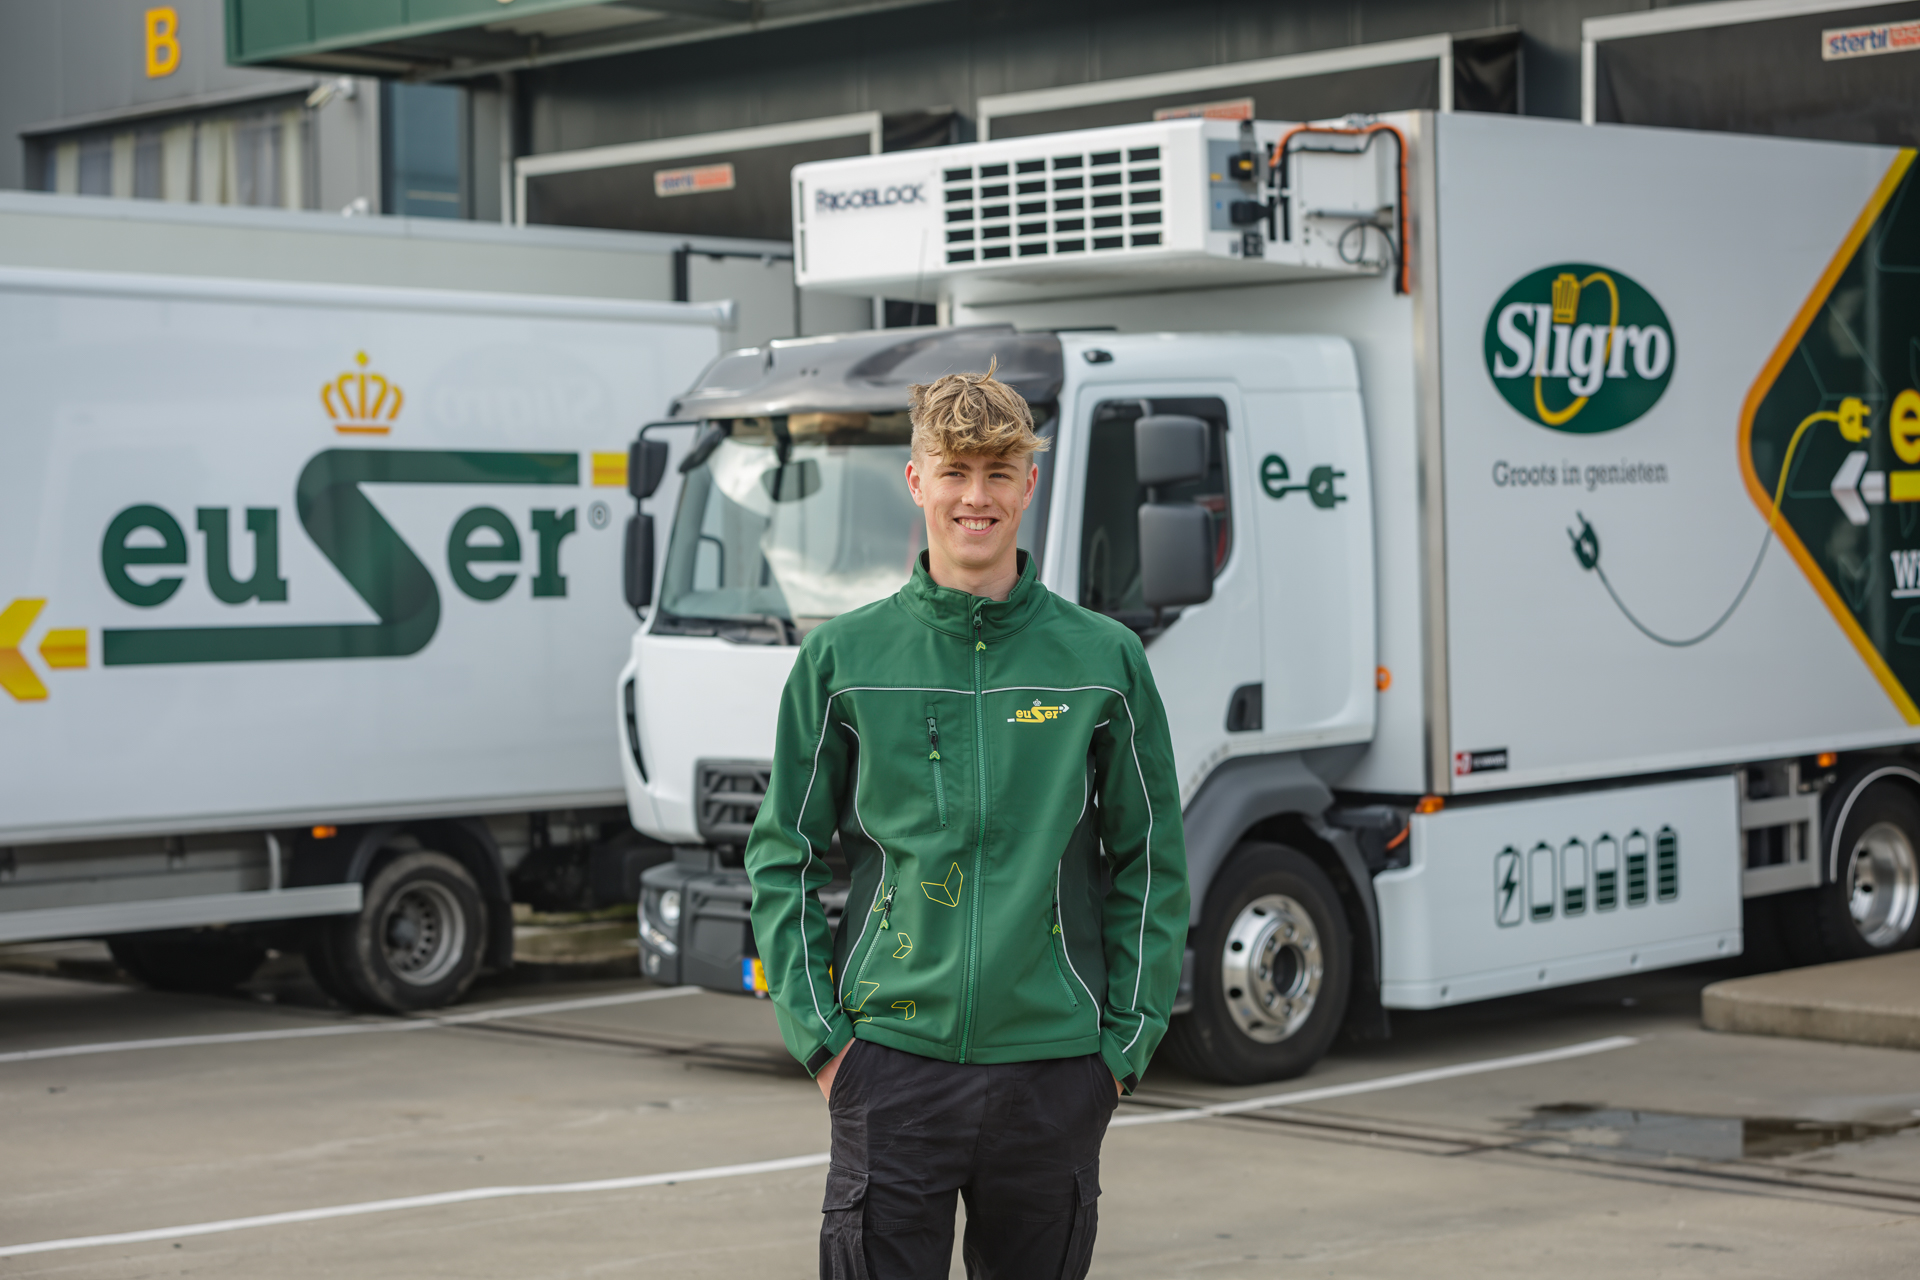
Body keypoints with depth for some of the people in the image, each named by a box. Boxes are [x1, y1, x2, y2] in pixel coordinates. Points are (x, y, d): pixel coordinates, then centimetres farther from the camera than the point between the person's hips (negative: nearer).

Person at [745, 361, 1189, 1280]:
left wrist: (1127, 1040, 2)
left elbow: (1150, 864, 8)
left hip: (1055, 1069, 1)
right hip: (892, 1064, -1)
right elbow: (784, 857, 7)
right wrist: (817, 1031, -1)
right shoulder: (843, 658, 3)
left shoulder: (1103, 660, 4)